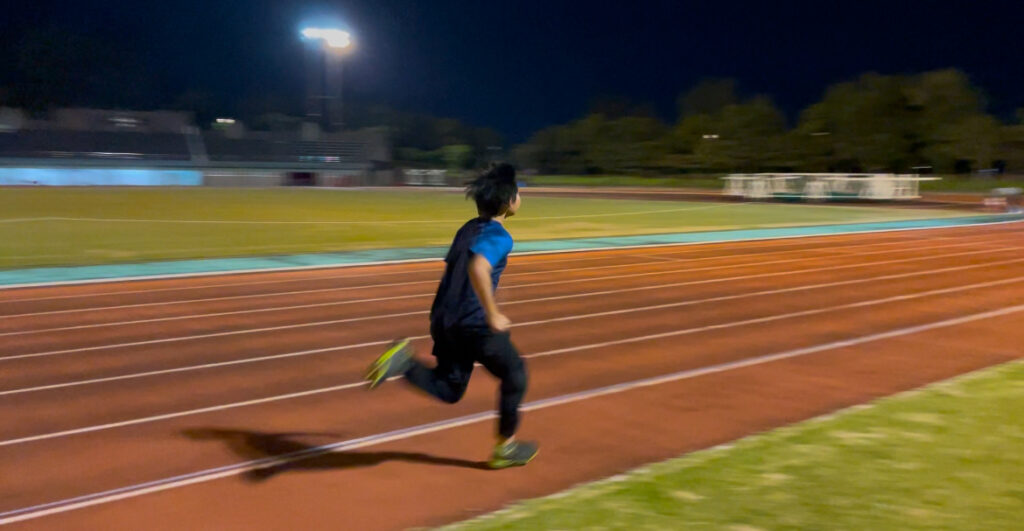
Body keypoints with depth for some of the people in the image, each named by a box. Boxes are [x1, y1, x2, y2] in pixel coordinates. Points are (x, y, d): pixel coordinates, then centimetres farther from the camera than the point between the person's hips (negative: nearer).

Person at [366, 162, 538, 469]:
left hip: (444, 318, 8)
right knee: (514, 374, 13)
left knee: (448, 390, 15)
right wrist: (493, 315, -26)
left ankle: (404, 362, -10)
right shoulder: (499, 236, -14)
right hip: (474, 323, -8)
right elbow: (478, 268, -33)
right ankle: (505, 448, 22)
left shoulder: (469, 228, 14)